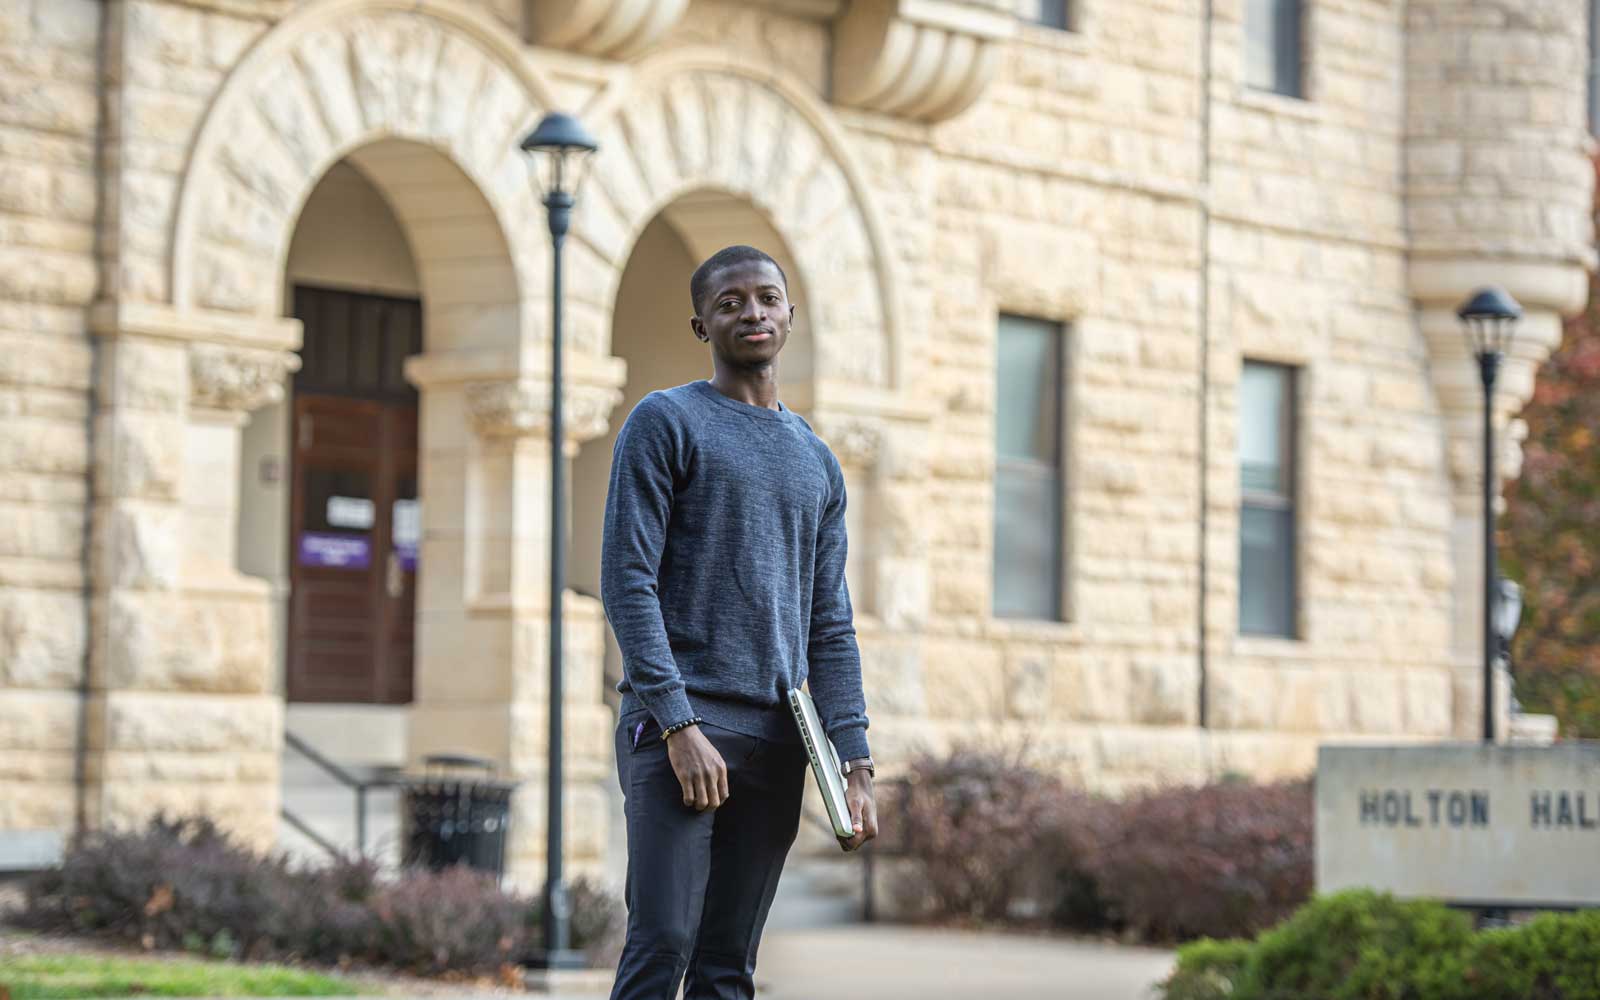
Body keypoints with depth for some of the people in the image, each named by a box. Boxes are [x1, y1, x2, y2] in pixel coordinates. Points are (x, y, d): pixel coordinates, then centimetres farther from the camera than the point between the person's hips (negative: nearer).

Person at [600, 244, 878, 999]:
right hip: (678, 724, -5)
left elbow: (830, 628, 17)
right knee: (664, 939, -14)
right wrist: (679, 725, -16)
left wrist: (854, 764, 5)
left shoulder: (818, 464, 20)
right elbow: (627, 581, -6)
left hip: (776, 739, 5)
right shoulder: (665, 422, 2)